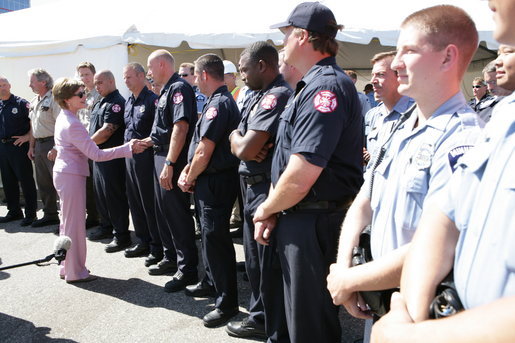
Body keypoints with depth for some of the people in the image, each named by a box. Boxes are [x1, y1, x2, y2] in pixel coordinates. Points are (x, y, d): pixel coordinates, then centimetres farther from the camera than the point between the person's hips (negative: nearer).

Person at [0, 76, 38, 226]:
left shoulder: (21, 103, -6)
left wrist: (27, 136, -17)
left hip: (18, 146, -7)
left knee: (25, 180, -2)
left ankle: (30, 213, 6)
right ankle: (14, 211, 25)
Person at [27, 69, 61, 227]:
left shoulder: (53, 100, -14)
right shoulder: (34, 102, 15)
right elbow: (32, 126, 21)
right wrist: (31, 146, 18)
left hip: (52, 143, -9)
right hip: (39, 145, 9)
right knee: (43, 183, 15)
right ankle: (50, 215, 26)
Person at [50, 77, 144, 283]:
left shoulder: (63, 118, 9)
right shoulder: (72, 125, -22)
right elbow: (96, 155, -23)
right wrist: (128, 149, -23)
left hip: (64, 173, 10)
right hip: (72, 175, -10)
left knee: (68, 221, 18)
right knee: (75, 223, 0)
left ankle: (67, 267, 30)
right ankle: (75, 272, 12)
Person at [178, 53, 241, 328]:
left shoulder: (218, 104, -19)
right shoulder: (220, 101, 14)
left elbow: (204, 152, -20)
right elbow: (201, 145, 15)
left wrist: (190, 179, -6)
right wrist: (188, 171, 7)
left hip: (216, 181, -10)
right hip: (207, 179, 10)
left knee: (215, 238, -5)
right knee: (208, 233, 21)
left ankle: (227, 303, 5)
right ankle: (211, 282, 39)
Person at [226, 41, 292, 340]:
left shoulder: (277, 96, -19)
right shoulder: (262, 96, 13)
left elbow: (244, 149, -25)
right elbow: (238, 146, 10)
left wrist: (236, 138, -4)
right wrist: (241, 141, -12)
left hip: (266, 189, -10)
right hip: (253, 187, 10)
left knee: (266, 261, 5)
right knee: (255, 257, 21)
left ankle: (263, 321, 22)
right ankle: (259, 314, 38)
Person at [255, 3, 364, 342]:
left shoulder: (326, 87, -20)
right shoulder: (311, 86, 14)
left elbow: (300, 177, -27)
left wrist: (267, 209, -9)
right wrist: (272, 212, 6)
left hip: (313, 224, -10)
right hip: (293, 218, 10)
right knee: (279, 298, 25)